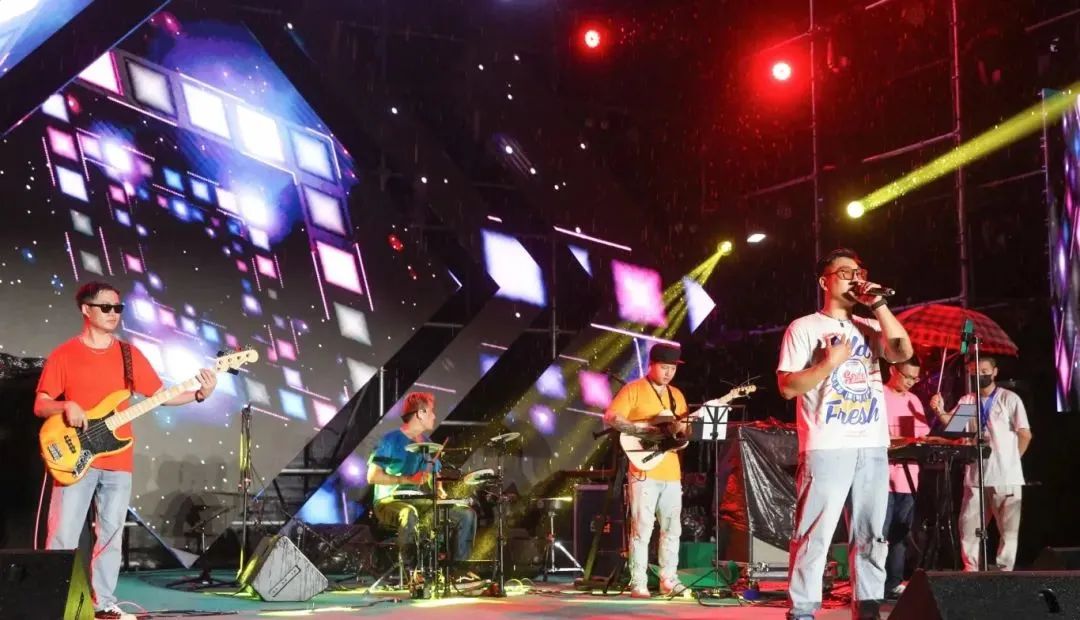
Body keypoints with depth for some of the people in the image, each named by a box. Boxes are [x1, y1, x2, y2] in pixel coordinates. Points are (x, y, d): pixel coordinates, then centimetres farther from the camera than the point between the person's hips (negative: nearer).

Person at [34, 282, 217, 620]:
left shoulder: (129, 354, 10)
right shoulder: (64, 355, 1)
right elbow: (40, 406, 2)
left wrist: (199, 394, -7)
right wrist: (66, 406, -19)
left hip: (118, 461, 3)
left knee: (110, 536, 7)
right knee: (63, 537, -6)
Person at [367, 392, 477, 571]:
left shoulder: (427, 444, 12)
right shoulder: (391, 440, -10)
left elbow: (435, 475, 22)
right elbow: (372, 476, -18)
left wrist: (439, 490, -2)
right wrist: (409, 479, -23)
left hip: (419, 501, 7)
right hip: (389, 501, -7)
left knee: (467, 514, -7)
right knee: (410, 514, -41)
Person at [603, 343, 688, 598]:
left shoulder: (676, 395, 18)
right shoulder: (633, 389, -3)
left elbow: (684, 428, 21)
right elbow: (610, 417, -13)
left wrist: (683, 429, -3)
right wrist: (645, 428, -19)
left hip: (672, 472, 7)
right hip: (644, 471, -6)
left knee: (672, 528, 8)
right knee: (642, 527, -8)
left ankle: (668, 580, 17)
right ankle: (638, 583, -3)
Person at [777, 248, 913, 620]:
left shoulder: (869, 327, 17)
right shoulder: (804, 328, 3)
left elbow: (903, 352, -2)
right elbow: (787, 387, -4)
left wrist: (878, 304, -1)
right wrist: (830, 363, -13)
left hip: (873, 447, 5)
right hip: (827, 448, -5)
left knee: (871, 536, 8)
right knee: (814, 536, -6)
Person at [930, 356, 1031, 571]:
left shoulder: (1009, 399, -2)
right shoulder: (966, 401, 10)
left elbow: (1025, 434, -2)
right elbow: (951, 424, -2)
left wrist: (1010, 459, 3)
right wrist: (940, 411, -22)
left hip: (1006, 477, -4)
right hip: (975, 477, 4)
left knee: (1008, 529, 2)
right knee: (968, 527, 5)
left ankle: (1004, 572, 11)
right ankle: (971, 571, 14)